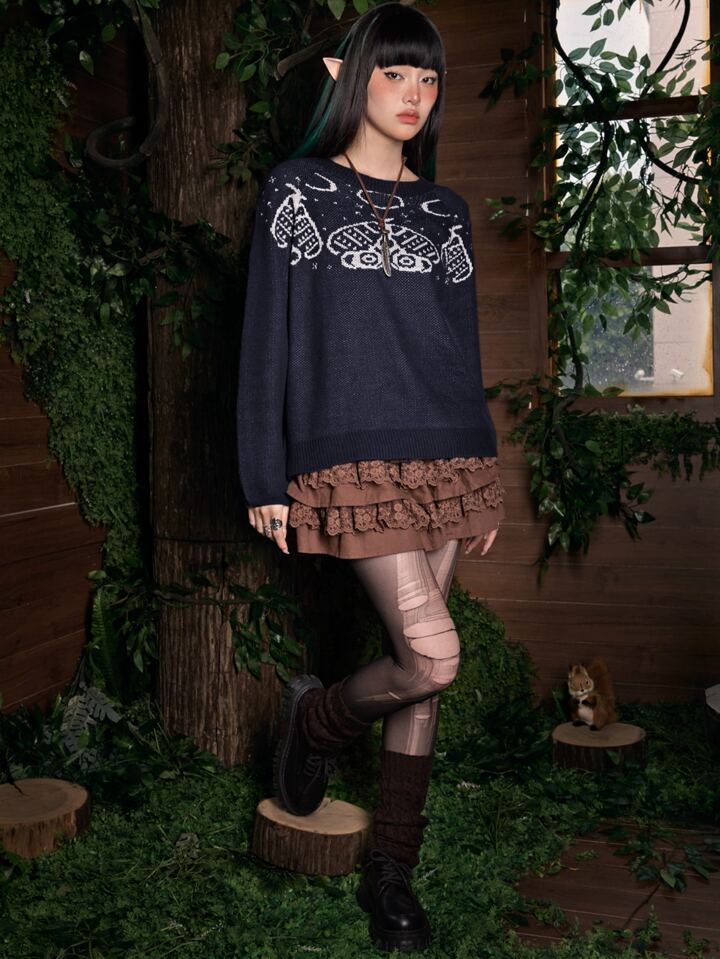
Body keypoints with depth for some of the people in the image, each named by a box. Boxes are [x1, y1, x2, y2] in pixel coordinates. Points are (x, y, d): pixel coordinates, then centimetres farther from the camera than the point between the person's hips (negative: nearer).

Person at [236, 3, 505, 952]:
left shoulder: (445, 210, 15)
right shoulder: (298, 193, 2)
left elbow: (465, 347, 17)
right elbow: (268, 342, -1)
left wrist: (484, 475, 13)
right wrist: (266, 480, -6)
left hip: (447, 462, 5)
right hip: (356, 462, -5)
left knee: (418, 665, 6)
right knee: (432, 655, -16)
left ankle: (392, 870, 20)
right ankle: (316, 719, 17)